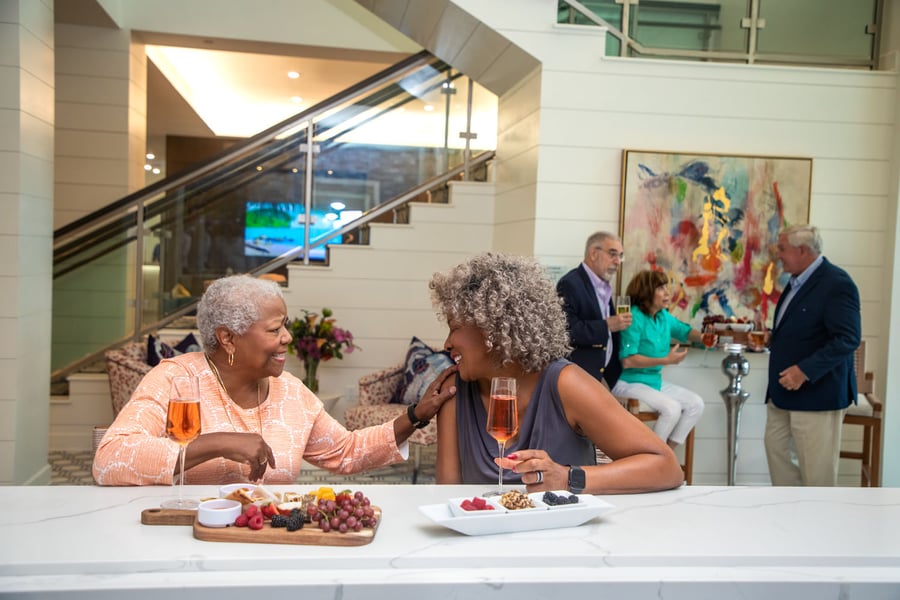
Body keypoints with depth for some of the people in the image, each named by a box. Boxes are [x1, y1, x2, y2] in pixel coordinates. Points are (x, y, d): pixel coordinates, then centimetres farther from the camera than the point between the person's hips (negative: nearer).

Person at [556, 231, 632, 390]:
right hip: (578, 375, -9)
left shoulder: (604, 286, 14)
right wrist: (606, 325, -24)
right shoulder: (570, 284, -16)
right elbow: (566, 330, -27)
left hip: (602, 373, 9)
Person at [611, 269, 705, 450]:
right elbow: (627, 361, -25)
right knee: (672, 408, -26)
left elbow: (684, 330, 21)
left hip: (655, 380, 9)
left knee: (696, 403, 1)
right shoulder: (634, 317, -20)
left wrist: (702, 337, -1)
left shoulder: (664, 316, 5)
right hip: (628, 382, -9)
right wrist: (666, 360, -24)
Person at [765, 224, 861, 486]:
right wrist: (772, 340, 10)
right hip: (784, 389, 9)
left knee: (816, 465, 1)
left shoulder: (836, 283, -16)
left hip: (815, 391, -9)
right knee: (775, 448, 15)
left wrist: (805, 370, -27)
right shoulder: (797, 281, 12)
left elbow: (848, 339, -23)